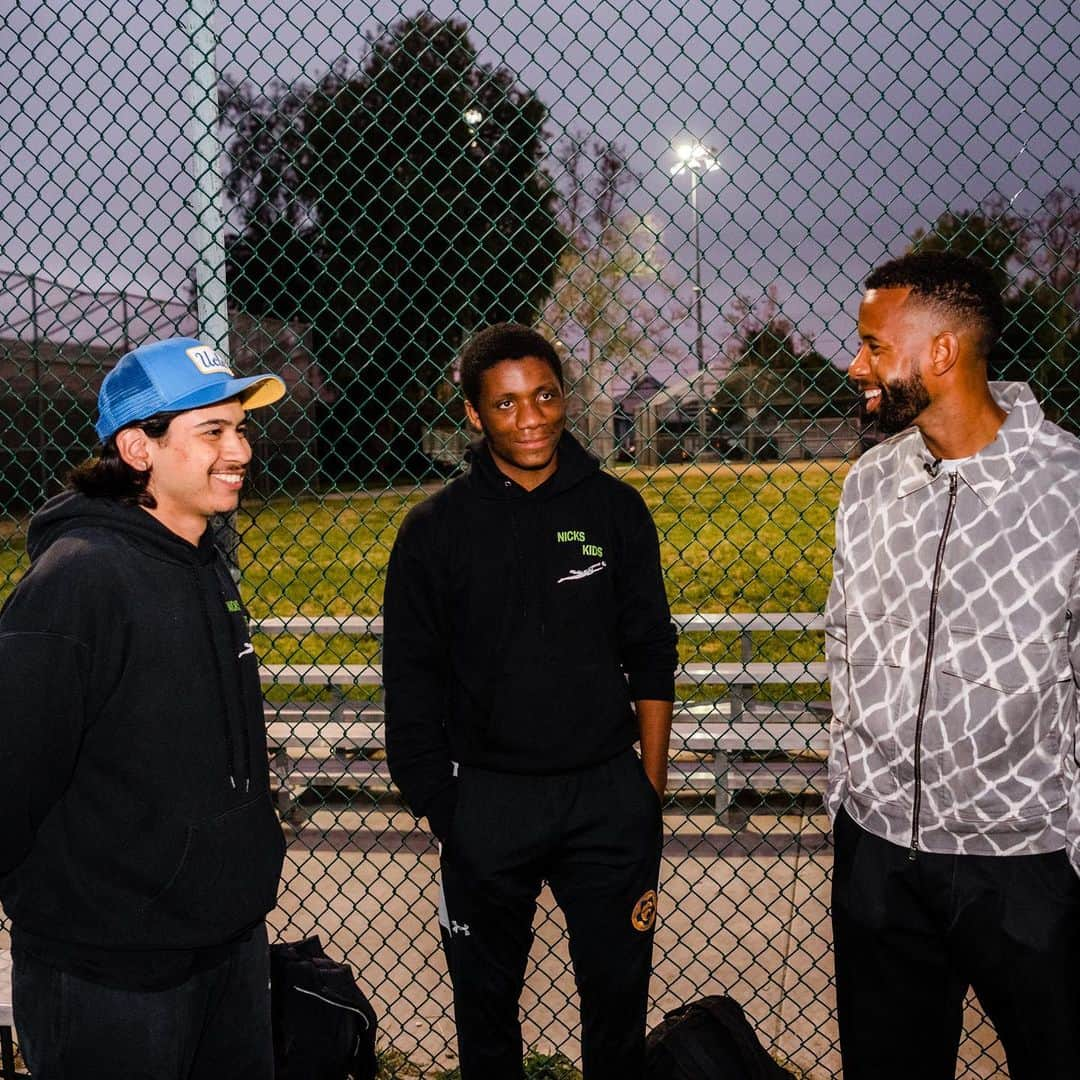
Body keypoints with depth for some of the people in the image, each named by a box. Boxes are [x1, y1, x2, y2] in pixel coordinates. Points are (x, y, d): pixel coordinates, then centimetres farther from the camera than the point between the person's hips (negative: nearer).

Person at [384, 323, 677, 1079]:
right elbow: (412, 678, 1)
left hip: (609, 792, 1)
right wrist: (439, 804, -3)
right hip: (487, 800, 0)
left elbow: (651, 657, 5)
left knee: (619, 989, 13)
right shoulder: (437, 528, -3)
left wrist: (652, 789, 2)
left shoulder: (616, 509, 0)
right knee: (486, 996, 16)